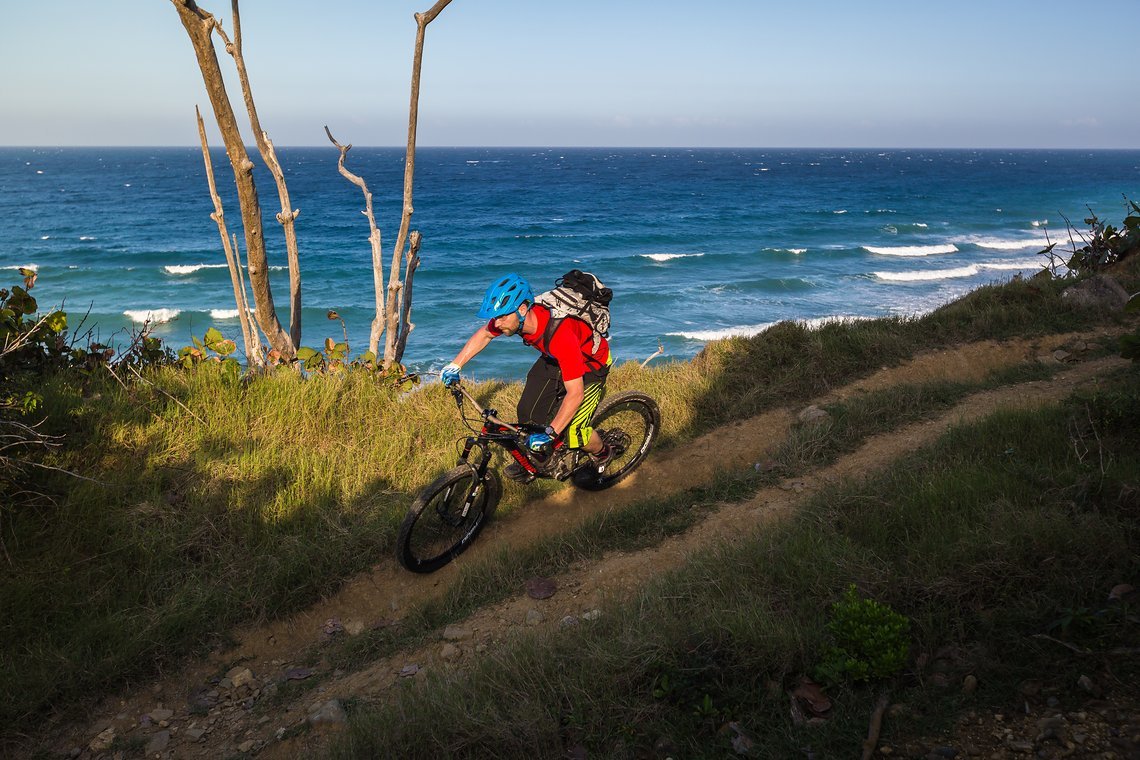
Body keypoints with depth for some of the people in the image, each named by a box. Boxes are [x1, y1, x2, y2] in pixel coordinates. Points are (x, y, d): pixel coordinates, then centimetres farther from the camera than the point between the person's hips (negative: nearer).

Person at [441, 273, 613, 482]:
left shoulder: (560, 335, -43)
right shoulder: (512, 316, -23)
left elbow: (575, 394, -39)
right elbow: (483, 334, 1)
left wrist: (550, 433, -40)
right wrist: (454, 366, -4)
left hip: (591, 364, -6)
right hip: (554, 359, 6)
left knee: (572, 430, -13)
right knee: (529, 410, -2)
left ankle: (602, 455, 19)